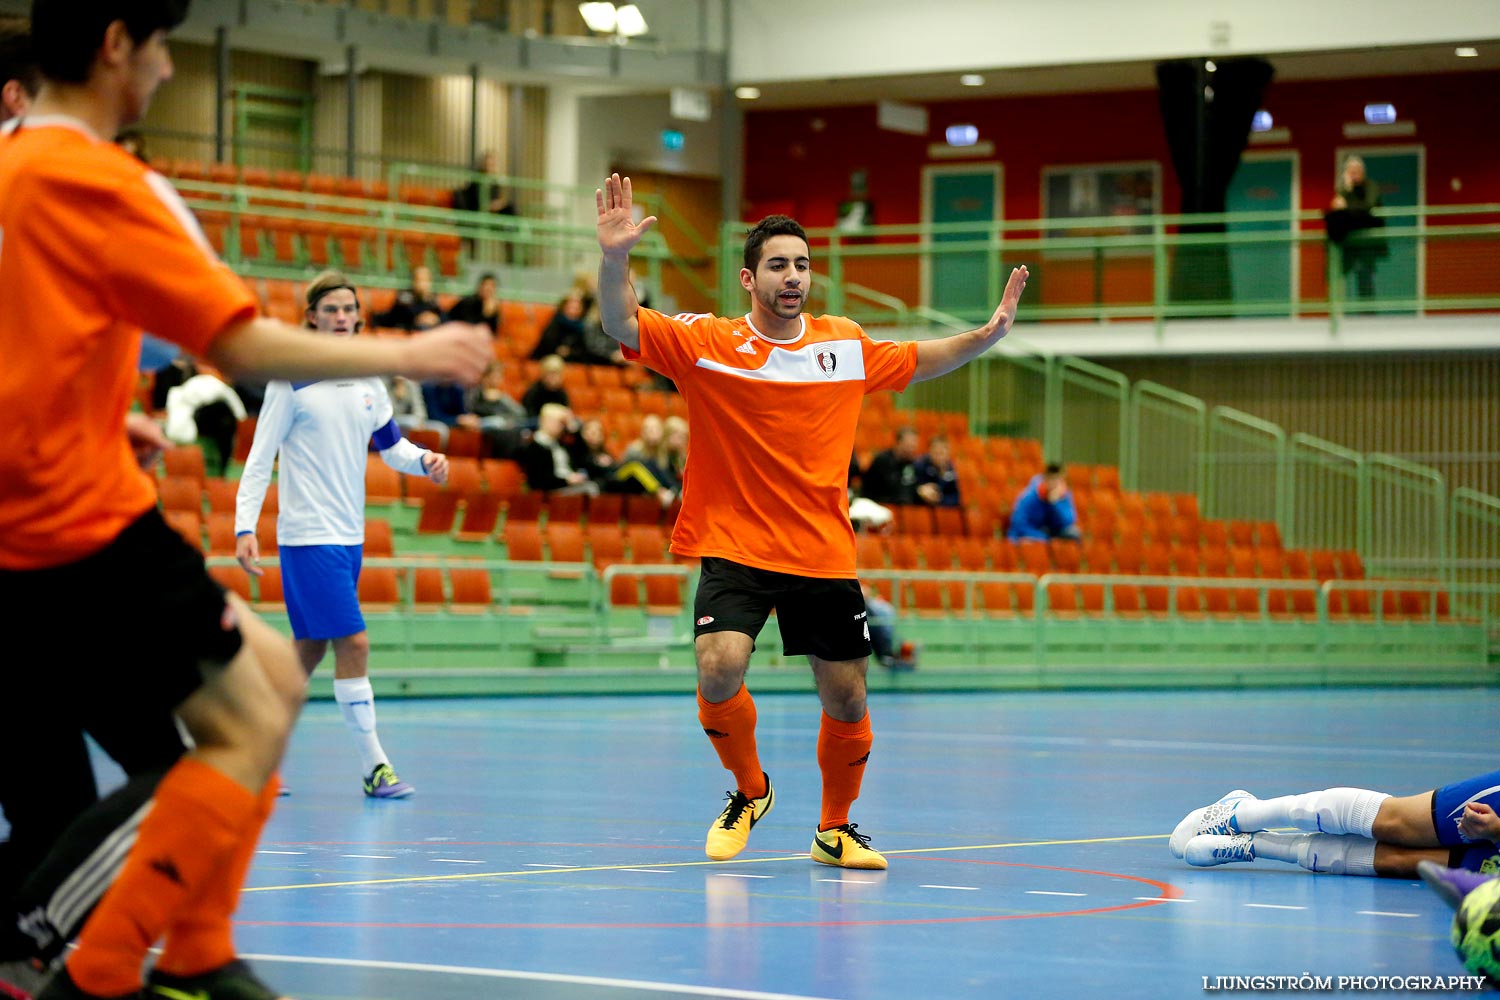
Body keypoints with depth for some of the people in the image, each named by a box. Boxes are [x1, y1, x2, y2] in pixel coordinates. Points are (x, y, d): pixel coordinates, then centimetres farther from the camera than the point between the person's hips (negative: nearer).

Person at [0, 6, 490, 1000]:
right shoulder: (88, 176, -15)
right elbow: (243, 345, -16)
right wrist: (409, 354, -6)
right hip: (83, 520, -9)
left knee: (273, 673, 16)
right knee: (247, 728, -3)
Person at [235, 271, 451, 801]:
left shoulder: (369, 382, 10)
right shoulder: (291, 380, -8)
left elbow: (391, 444, 18)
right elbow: (261, 456, -8)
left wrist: (425, 459, -4)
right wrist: (245, 526, -15)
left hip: (349, 535, 7)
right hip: (309, 534, -7)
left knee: (309, 649, 10)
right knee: (353, 643, -12)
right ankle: (373, 764, -8)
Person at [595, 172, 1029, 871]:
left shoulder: (846, 345, 5)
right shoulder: (705, 343, -5)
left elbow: (917, 362, 22)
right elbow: (621, 325, -16)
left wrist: (990, 333, 11)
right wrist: (614, 258, -33)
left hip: (824, 556, 3)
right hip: (732, 549, -3)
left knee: (847, 699, 5)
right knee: (719, 669, -24)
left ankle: (835, 828, 30)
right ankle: (749, 791, 6)